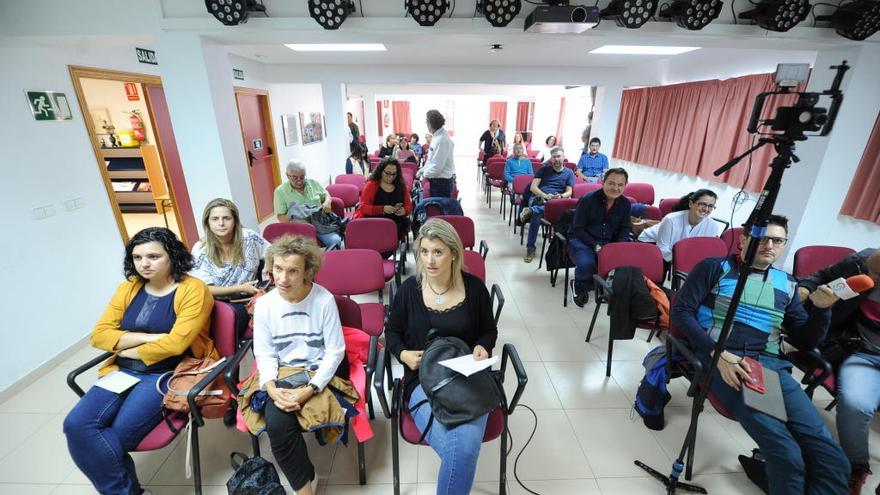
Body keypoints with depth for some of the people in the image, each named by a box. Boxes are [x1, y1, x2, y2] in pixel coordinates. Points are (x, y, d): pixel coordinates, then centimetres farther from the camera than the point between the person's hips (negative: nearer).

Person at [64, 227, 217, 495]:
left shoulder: (193, 289, -12)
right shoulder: (128, 288, 9)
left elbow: (175, 343, -19)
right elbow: (99, 335, 4)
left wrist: (128, 350, -3)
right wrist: (149, 337, -12)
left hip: (170, 374, -6)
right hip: (124, 371, 6)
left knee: (116, 436, -19)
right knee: (76, 425, -14)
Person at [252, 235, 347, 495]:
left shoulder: (324, 300, -16)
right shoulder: (264, 304, -6)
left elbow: (335, 352, -11)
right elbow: (264, 354, 1)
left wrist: (309, 390, -20)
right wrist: (272, 388, -16)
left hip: (320, 371, -3)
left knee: (278, 423, -23)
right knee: (276, 422, -24)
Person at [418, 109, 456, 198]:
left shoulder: (441, 140, -21)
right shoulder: (437, 137, 11)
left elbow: (437, 166, -23)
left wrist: (425, 174, -8)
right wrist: (422, 170, 13)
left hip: (441, 181, -10)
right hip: (436, 180, 10)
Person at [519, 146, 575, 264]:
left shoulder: (569, 173, 18)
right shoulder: (543, 169, 17)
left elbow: (569, 192, 9)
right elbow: (533, 187, 5)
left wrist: (561, 196, -16)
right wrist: (545, 195, -15)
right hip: (538, 198, -1)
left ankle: (531, 210, -45)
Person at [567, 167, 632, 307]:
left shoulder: (625, 203, 4)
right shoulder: (588, 199, -11)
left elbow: (624, 229, 13)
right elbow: (578, 229, -10)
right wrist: (595, 246, -21)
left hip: (609, 242, 5)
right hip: (582, 240, -5)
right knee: (586, 264, -36)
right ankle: (578, 285, 4)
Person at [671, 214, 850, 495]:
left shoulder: (786, 284, 22)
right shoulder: (714, 268, 7)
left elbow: (806, 341, 21)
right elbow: (681, 311, -3)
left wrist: (821, 308, 1)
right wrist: (719, 354, -14)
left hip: (771, 365, 5)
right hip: (720, 358, -5)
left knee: (832, 458, -17)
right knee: (786, 453, -24)